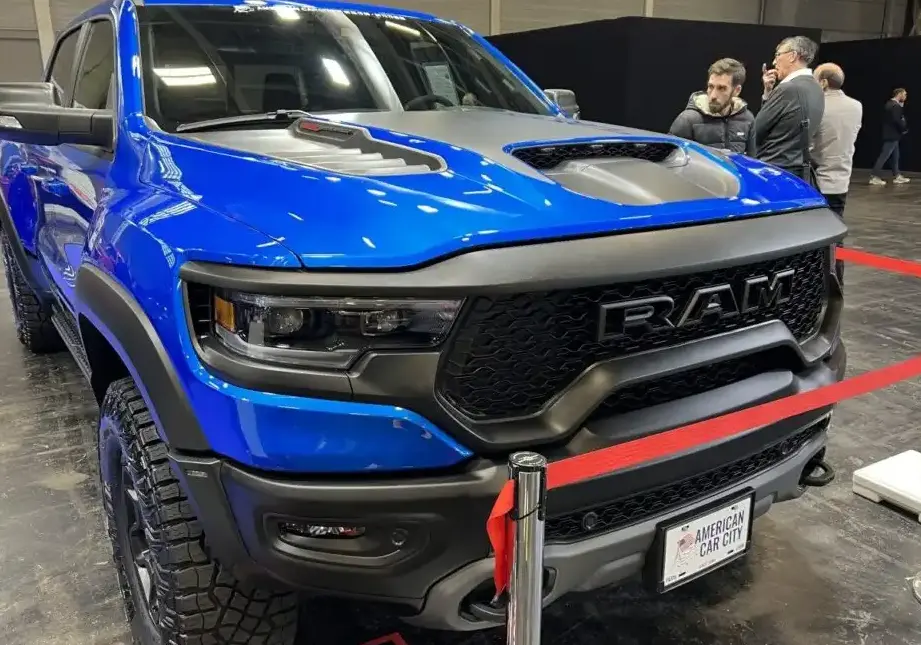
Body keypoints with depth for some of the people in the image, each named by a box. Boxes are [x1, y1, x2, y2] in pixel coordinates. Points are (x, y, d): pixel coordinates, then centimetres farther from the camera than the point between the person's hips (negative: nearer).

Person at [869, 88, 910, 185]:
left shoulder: (890, 104, 14)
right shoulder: (895, 106, -17)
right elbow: (898, 121, -23)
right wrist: (905, 128, -7)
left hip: (891, 134, 10)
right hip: (892, 135, -10)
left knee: (895, 156, 15)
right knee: (884, 156, -8)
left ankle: (897, 176, 21)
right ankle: (874, 177, -7)